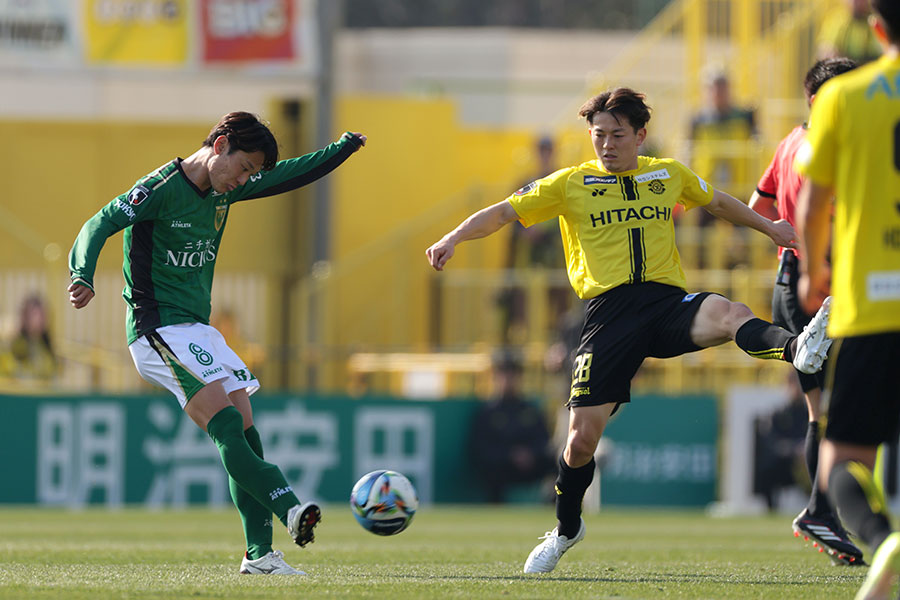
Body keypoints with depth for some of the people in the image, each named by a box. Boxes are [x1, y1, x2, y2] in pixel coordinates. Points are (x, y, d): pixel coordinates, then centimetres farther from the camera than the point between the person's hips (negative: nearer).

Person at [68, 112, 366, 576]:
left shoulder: (223, 192, 13)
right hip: (158, 329, -9)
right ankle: (289, 508, -36)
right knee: (227, 426, -22)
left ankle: (259, 553, 1)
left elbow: (290, 176, 25)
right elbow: (99, 226, -20)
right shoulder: (161, 189, -12)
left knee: (244, 430, 0)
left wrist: (345, 147, 20)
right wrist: (83, 276, -38)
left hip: (198, 329, 9)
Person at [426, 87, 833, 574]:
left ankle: (798, 350, -60)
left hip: (667, 301, 1)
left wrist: (769, 227, 41)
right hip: (609, 310, -1)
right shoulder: (572, 183, 9)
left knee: (730, 315, -34)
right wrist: (454, 237, -10)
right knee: (582, 436, -5)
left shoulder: (669, 175, 16)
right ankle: (566, 530, 19)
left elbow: (716, 202, 35)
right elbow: (505, 212, 5)